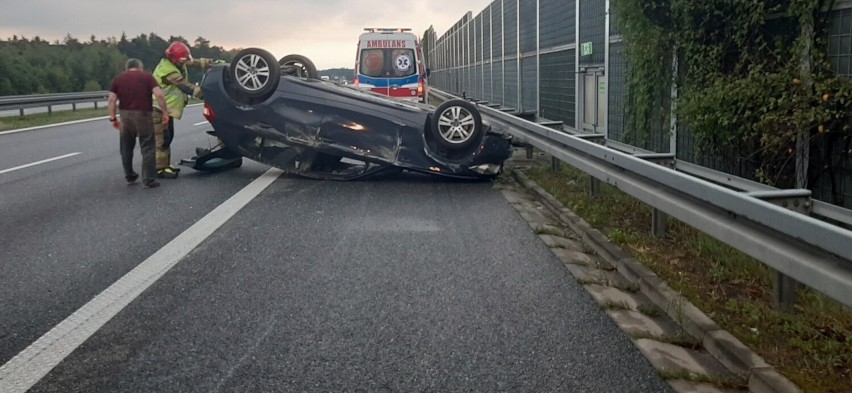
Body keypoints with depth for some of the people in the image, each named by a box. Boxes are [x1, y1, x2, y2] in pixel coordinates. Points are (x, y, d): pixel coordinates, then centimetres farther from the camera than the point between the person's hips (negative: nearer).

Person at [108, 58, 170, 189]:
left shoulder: (118, 79, 10)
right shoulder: (147, 76, 3)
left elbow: (112, 100, 1)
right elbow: (159, 95, -11)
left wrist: (113, 118, 6)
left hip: (125, 115, 3)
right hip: (143, 115, -3)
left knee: (126, 148, 18)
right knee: (147, 149, 2)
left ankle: (129, 177, 27)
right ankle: (149, 180, 0)